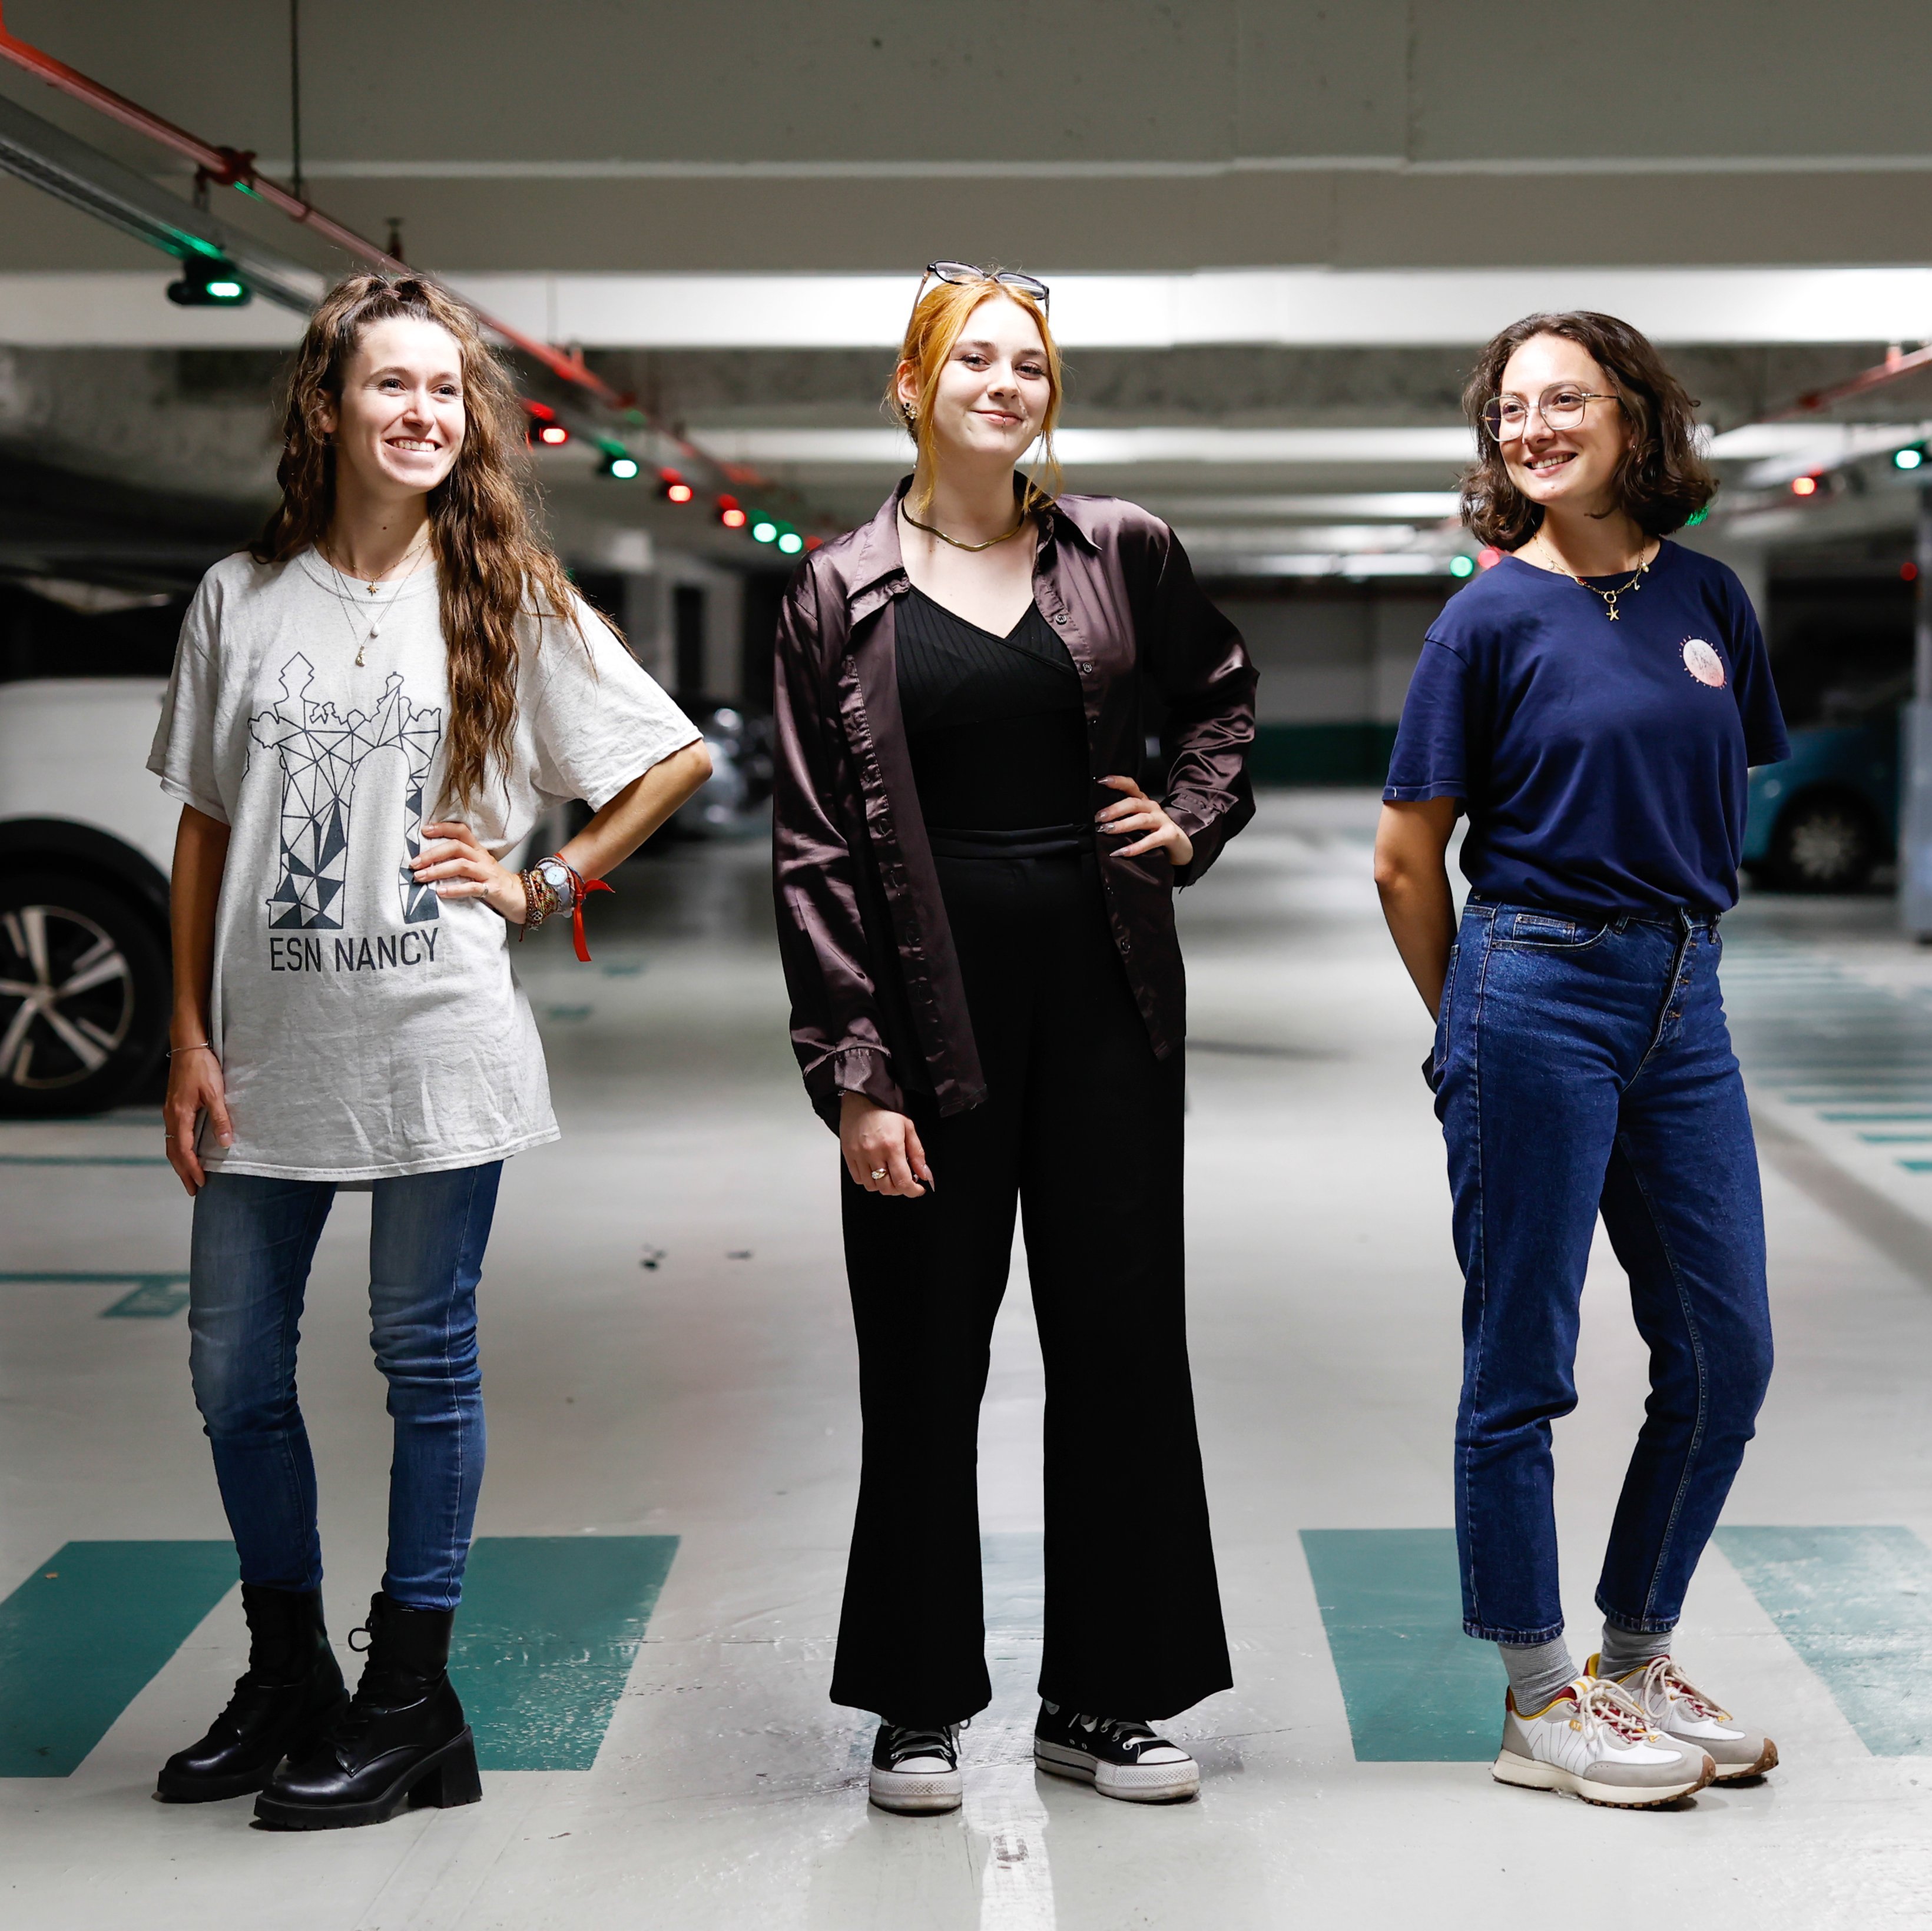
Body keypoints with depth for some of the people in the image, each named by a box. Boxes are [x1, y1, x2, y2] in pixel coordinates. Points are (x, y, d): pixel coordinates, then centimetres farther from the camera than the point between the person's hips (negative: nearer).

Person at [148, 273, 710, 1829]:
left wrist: (546, 886, 0)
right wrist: (191, 1040, 4)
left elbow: (679, 759, 8)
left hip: (434, 1046, -3)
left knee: (428, 1361, 4)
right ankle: (290, 1685, 26)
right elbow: (205, 831, 9)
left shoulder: (511, 604, 1)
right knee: (233, 1365, 8)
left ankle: (409, 1702, 16)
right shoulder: (243, 600, 7)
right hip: (269, 1048, 3)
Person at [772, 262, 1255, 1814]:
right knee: (926, 1355, 5)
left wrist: (1191, 823, 5)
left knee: (1122, 1339, 6)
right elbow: (815, 854, -3)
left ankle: (1102, 1699, 19)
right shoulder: (841, 598, -1)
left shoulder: (1122, 554, 5)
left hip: (1105, 990, 2)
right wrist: (853, 1073, -9)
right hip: (934, 1001, -2)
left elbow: (1221, 694, 24)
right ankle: (920, 1704, 20)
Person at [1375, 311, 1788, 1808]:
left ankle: (1638, 1663, 26)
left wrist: (1681, 944, 15)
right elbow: (1407, 862, -1)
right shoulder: (1493, 619, -5)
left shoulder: (1706, 597, 8)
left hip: (1683, 998, 6)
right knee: (1523, 1362, 2)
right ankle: (1541, 1703, 14)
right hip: (1536, 993, -6)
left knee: (1726, 1354, 9)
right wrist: (1478, 1023, 5)